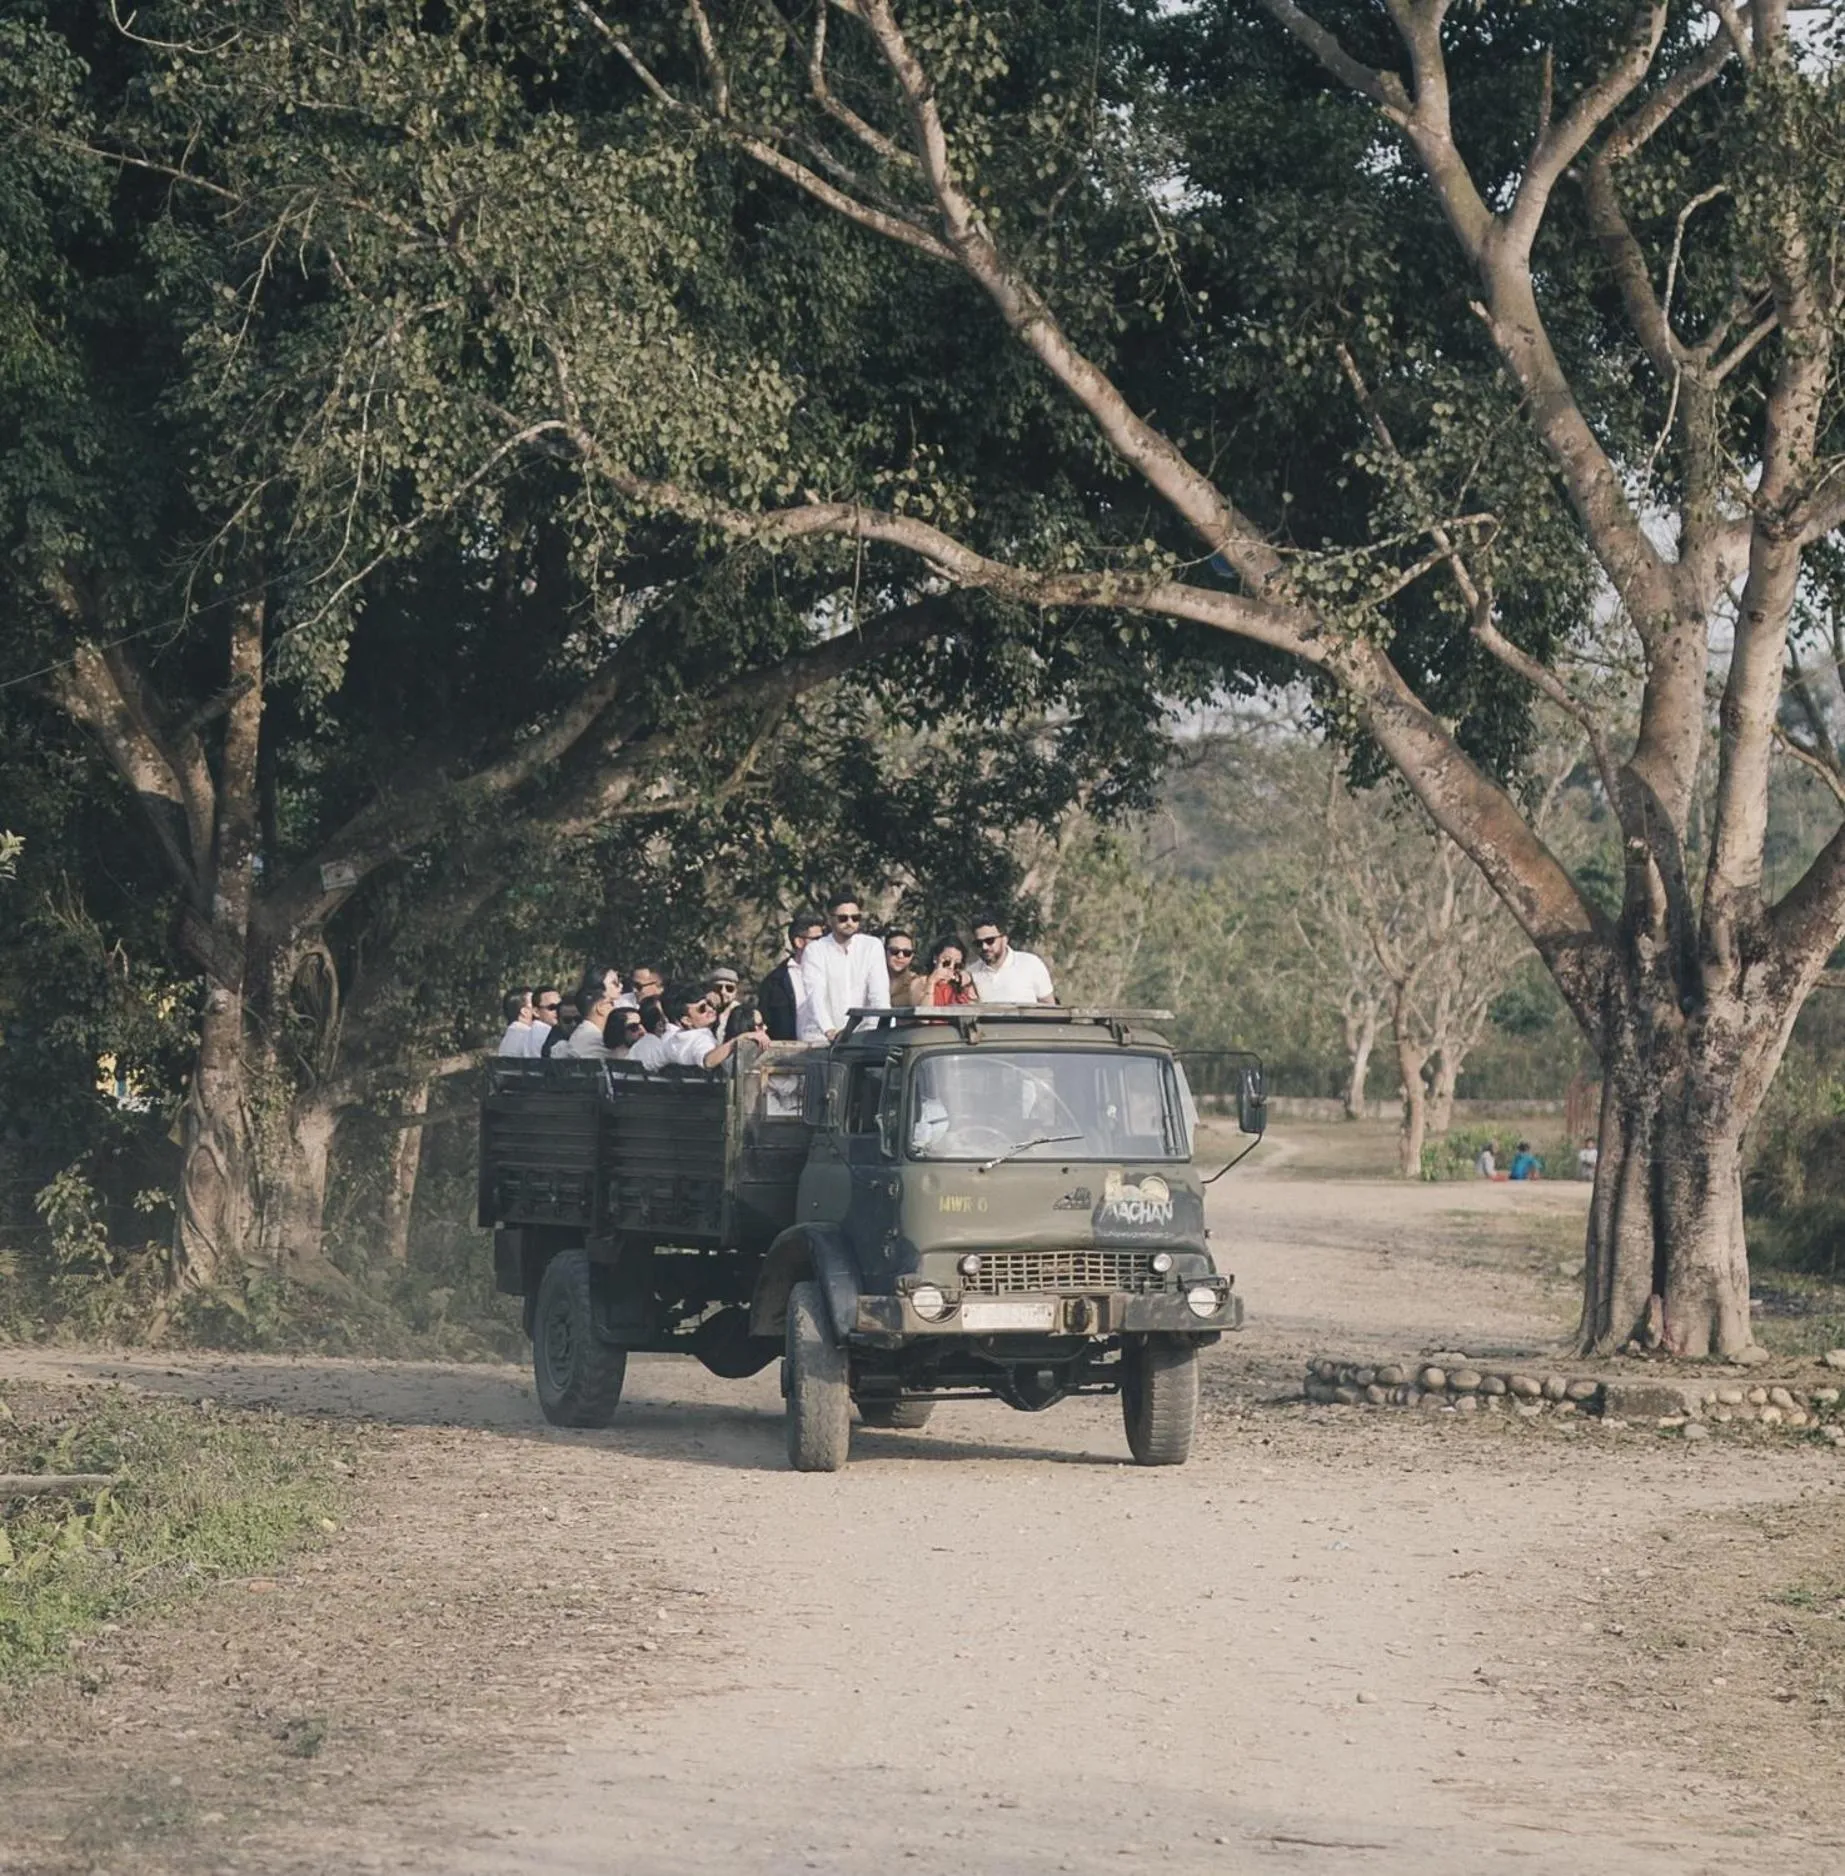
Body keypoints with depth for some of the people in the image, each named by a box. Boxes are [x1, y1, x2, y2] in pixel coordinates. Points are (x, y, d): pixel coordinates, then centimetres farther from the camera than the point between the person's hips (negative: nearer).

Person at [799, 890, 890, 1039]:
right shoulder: (814, 951, -2)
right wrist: (829, 1030, -33)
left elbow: (880, 993, -6)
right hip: (820, 1037, -2)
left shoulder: (872, 946, 4)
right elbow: (816, 995, -16)